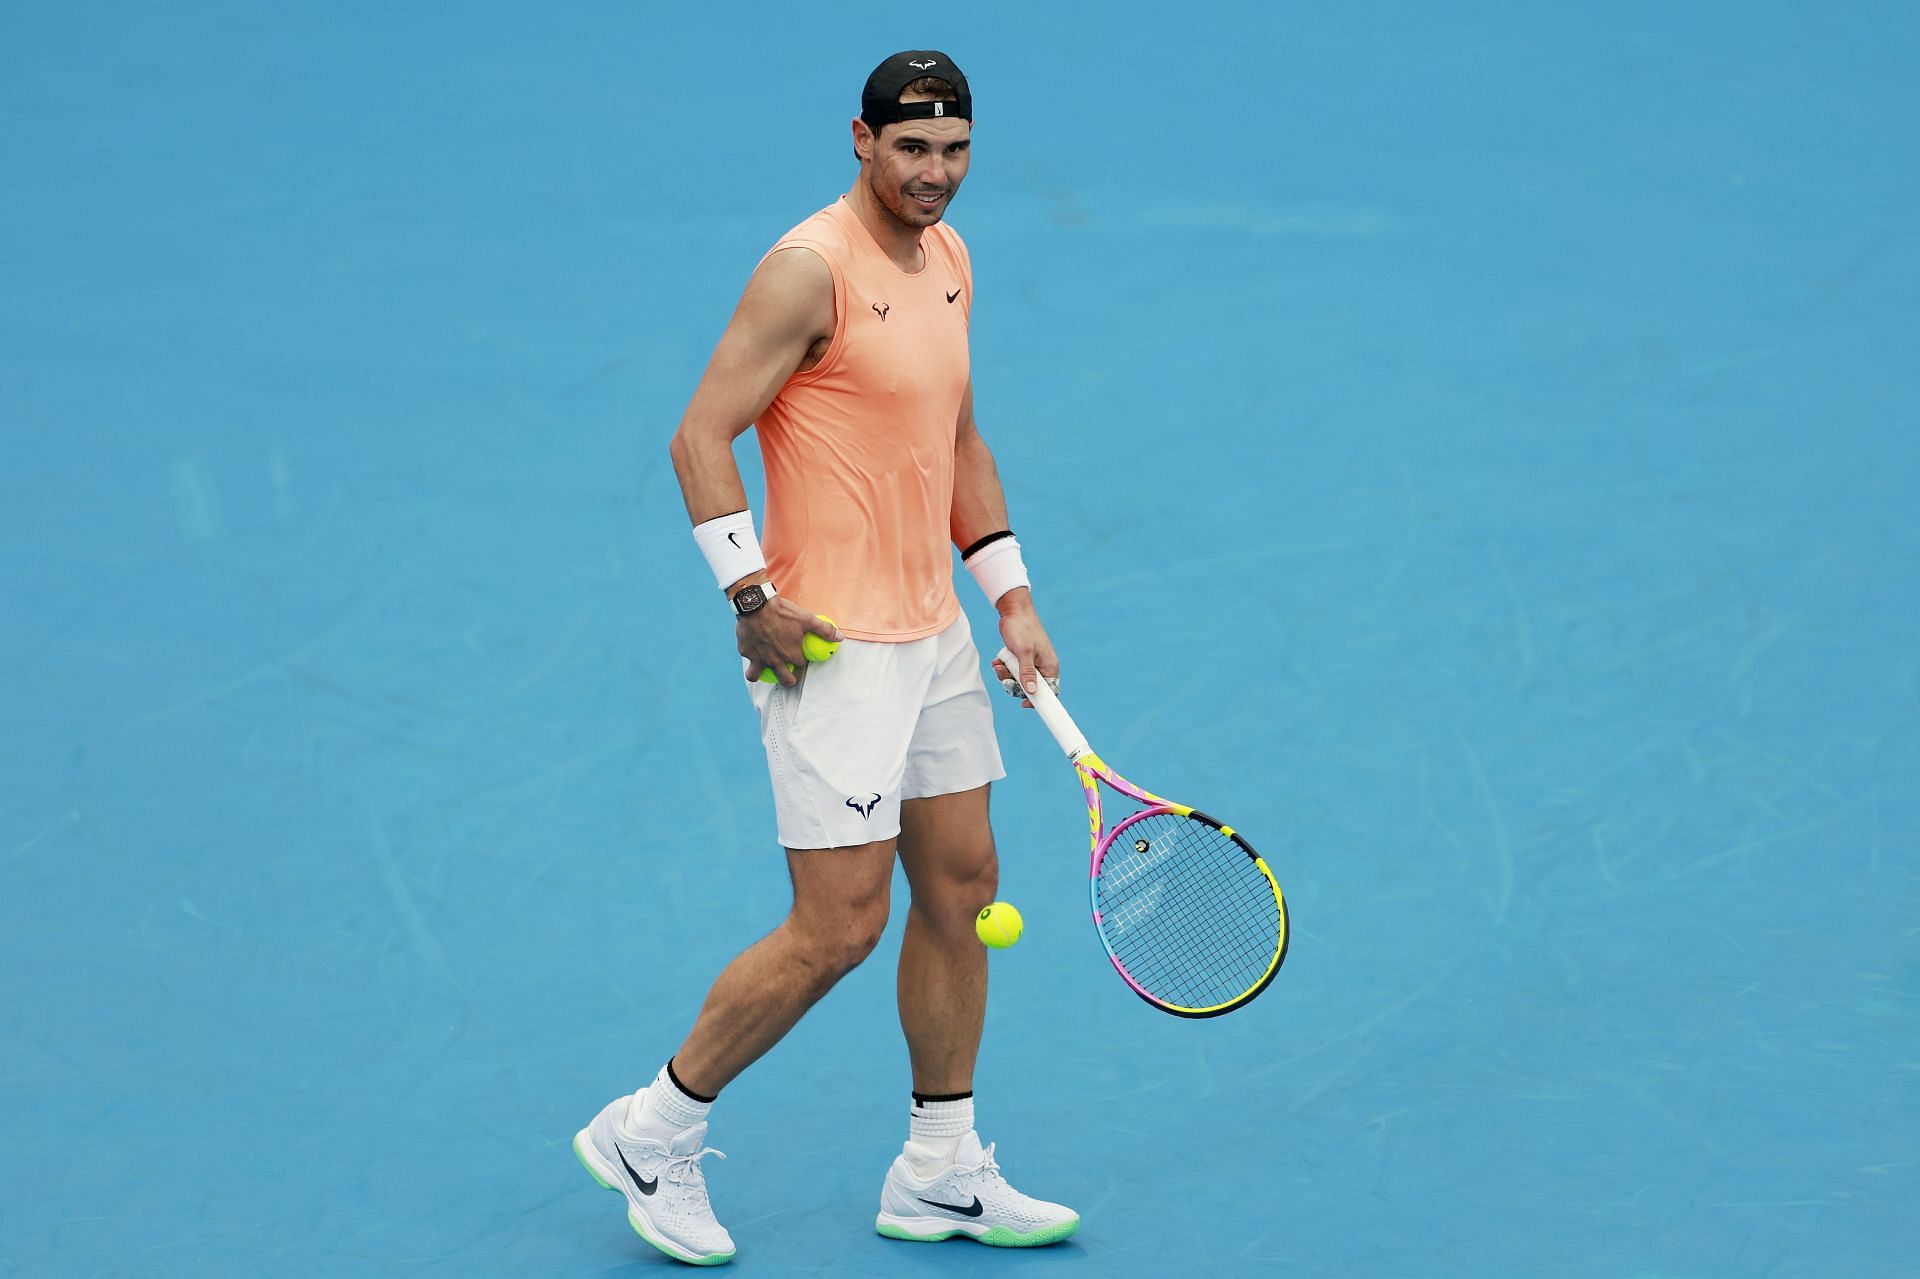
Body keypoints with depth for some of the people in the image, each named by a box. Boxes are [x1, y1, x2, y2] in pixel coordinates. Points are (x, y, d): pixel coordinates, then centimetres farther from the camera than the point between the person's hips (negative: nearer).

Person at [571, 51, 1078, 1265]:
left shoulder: (950, 261, 10)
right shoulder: (811, 269, -17)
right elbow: (701, 436, -17)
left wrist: (1012, 597, 15)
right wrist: (754, 596, -21)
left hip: (934, 636, 9)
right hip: (833, 650, -9)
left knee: (962, 887, 12)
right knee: (839, 926, -7)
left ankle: (942, 1175, 23)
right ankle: (652, 1132, 10)